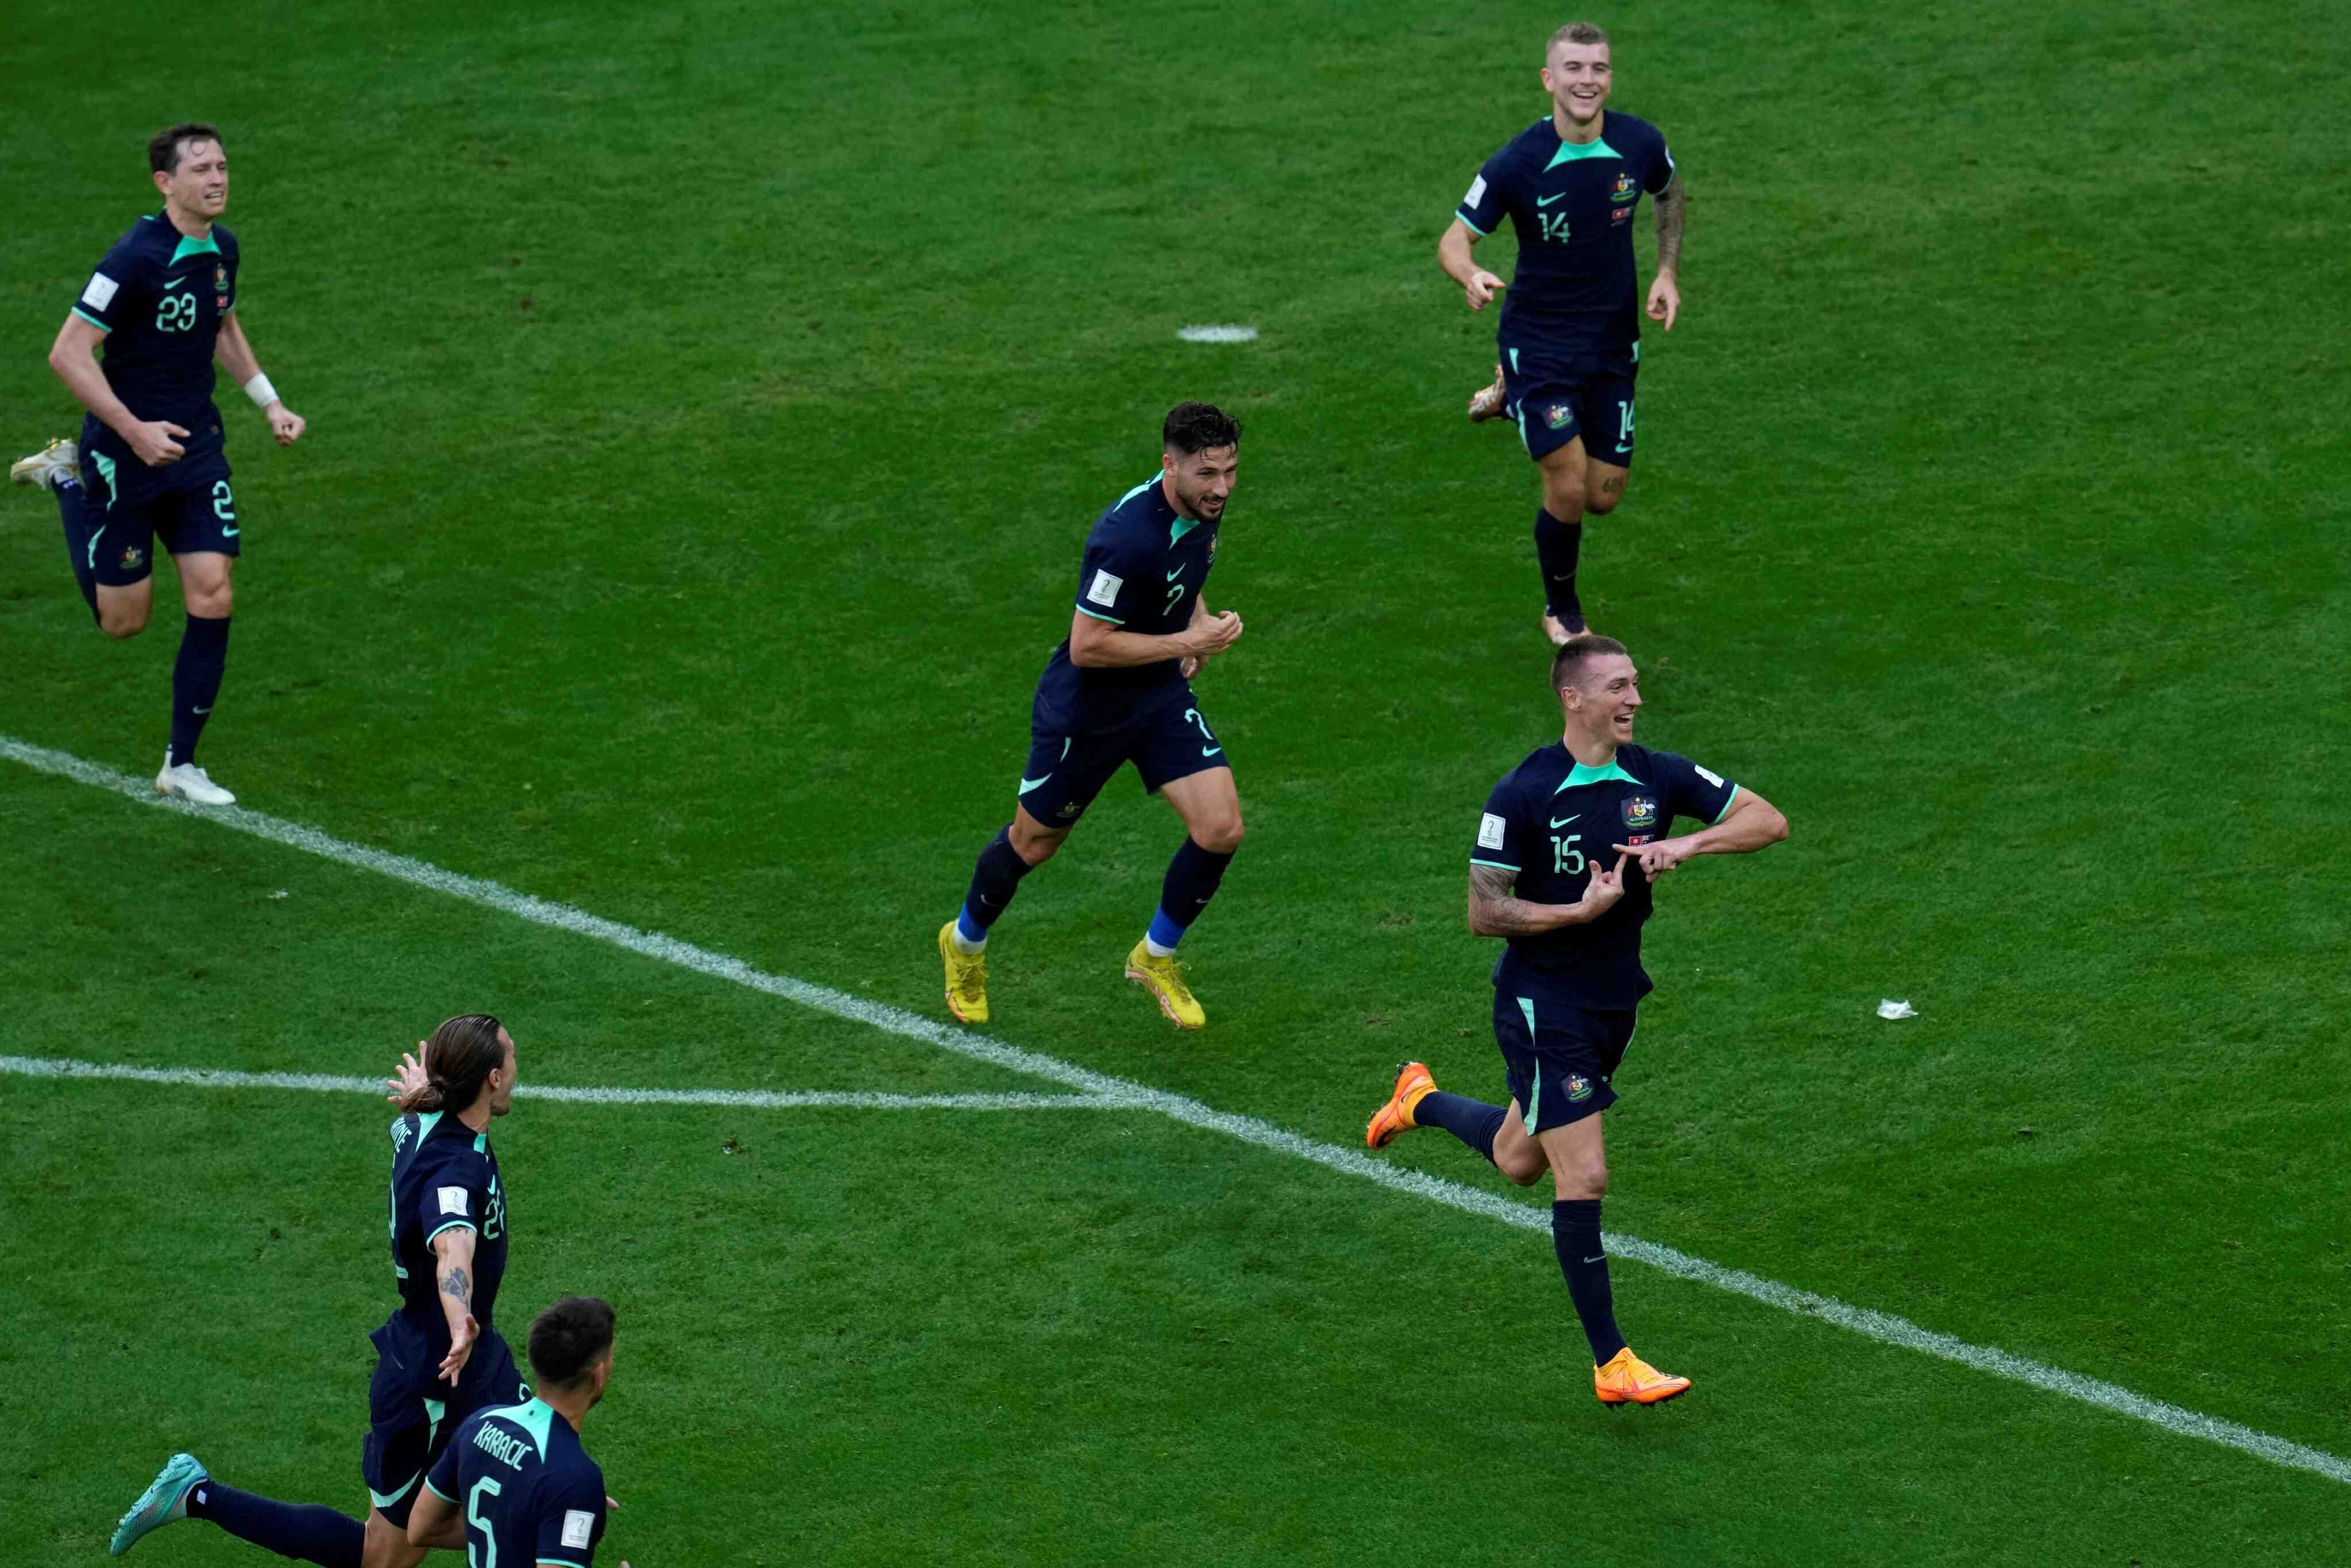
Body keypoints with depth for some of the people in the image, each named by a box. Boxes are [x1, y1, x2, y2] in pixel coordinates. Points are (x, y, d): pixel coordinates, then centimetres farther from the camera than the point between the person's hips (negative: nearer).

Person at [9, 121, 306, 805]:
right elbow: (68, 353, -22)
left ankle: (181, 765, 7)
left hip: (195, 444, 6)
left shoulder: (221, 248, 2)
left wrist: (270, 402, 14)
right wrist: (134, 430, -24)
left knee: (212, 600, -5)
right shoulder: (137, 258, -23)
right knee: (123, 618, 7)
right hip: (124, 453, -6)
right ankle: (66, 479, 31)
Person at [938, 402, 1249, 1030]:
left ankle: (1155, 958, 17)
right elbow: (1087, 647, -30)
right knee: (1034, 843, 14)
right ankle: (966, 943, 45)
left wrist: (1198, 620, -1)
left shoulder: (1201, 505, -7)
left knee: (1220, 829, -8)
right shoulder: (1127, 536, -34)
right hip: (1084, 709, -6)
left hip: (1163, 696, 6)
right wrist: (1186, 642, -28)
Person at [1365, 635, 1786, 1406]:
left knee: (1518, 1161, 22)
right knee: (1583, 1178, -10)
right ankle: (1612, 1365, -4)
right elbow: (1484, 913, -14)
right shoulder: (1523, 796, -17)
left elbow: (1768, 821, -1)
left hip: (1616, 996, 7)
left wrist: (1686, 844, -17)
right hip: (1543, 1003, -6)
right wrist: (1585, 909, -23)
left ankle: (1421, 1099, 52)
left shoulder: (1657, 777, -2)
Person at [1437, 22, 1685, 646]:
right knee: (1568, 487, -12)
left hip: (1613, 342, 4)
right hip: (1539, 341, -4)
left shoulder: (1640, 144, -10)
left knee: (1603, 497, 9)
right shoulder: (1517, 164, -20)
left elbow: (1671, 194, 13)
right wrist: (1470, 277, -36)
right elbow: (1454, 240, -12)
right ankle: (1562, 612, 17)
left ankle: (1511, 399, 38)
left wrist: (1668, 273, 1)